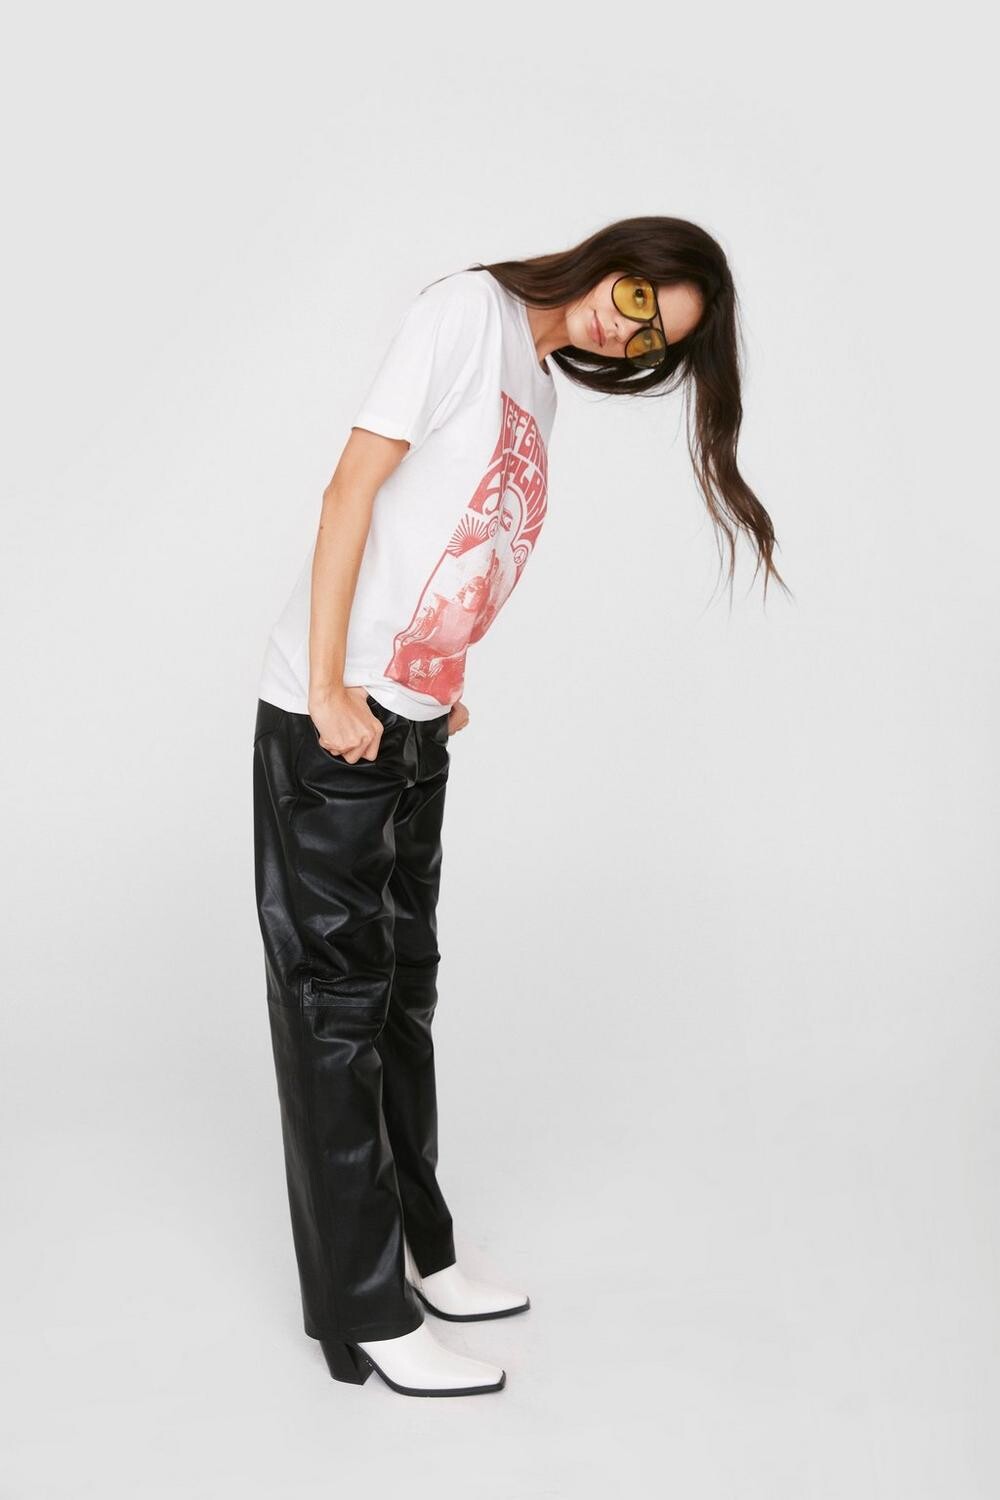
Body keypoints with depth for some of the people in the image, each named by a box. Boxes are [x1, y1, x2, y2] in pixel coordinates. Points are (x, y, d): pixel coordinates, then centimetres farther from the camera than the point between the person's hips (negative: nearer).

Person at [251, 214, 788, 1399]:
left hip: (415, 723, 9)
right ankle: (365, 1315, 7)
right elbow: (352, 488, -15)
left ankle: (413, 1251, 29)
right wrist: (332, 692, -18)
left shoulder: (543, 386, 15)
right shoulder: (473, 309, -9)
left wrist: (446, 682, 3)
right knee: (336, 997, -1)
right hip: (329, 715, -8)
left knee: (400, 987, 15)